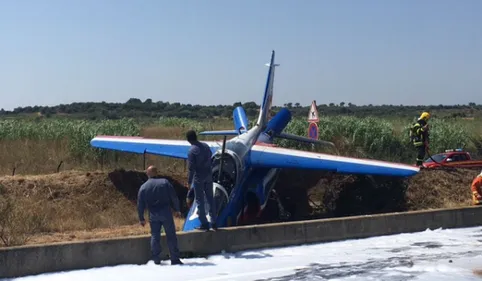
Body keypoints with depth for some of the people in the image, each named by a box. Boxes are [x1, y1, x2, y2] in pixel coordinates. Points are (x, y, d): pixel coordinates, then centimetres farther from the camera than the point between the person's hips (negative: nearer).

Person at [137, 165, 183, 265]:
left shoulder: (143, 187, 2)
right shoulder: (165, 182, -1)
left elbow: (140, 205, 3)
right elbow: (174, 197, -2)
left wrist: (141, 218, 11)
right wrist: (177, 210, 8)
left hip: (153, 215, 1)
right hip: (166, 212, -1)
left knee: (155, 236, 11)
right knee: (171, 235, 3)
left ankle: (156, 259, 10)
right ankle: (175, 259, 2)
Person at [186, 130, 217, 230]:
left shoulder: (192, 151, -18)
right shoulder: (206, 146, 1)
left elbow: (191, 168, -18)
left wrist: (189, 181, -9)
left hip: (198, 178, -6)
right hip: (208, 176, 6)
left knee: (200, 201, 4)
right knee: (210, 199, 13)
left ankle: (204, 224, 6)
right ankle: (213, 222, 18)